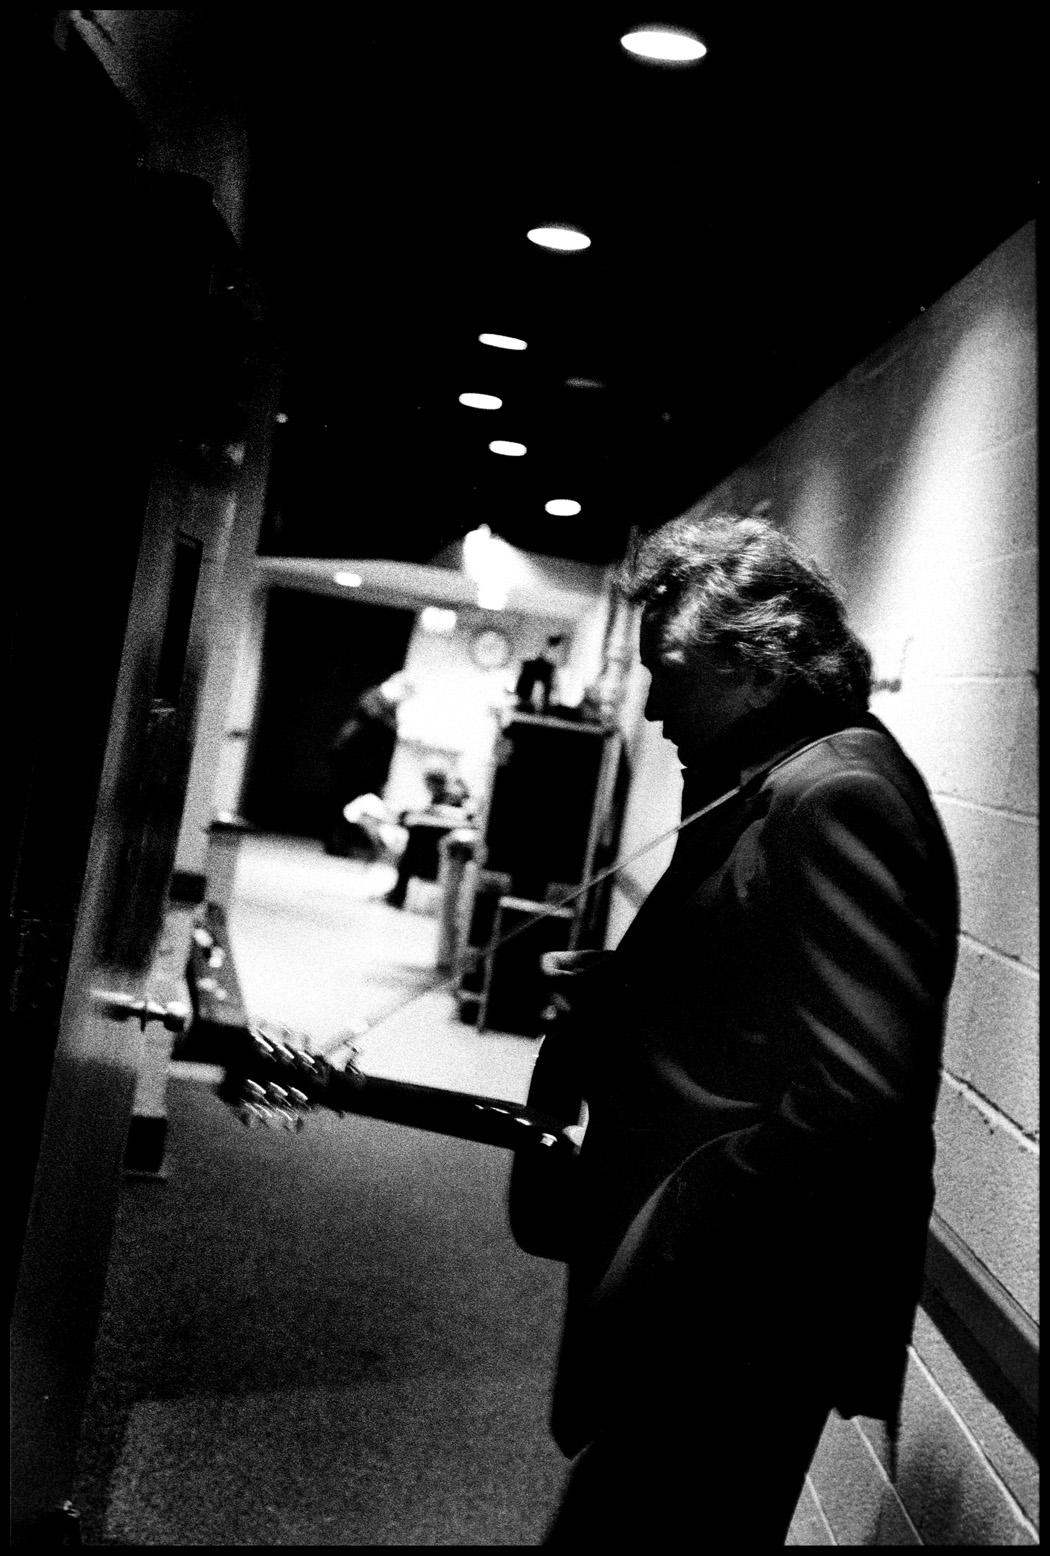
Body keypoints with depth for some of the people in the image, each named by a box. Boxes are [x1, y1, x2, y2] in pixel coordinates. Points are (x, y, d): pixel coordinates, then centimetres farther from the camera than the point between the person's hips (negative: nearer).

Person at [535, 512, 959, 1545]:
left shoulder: (834, 794, -19)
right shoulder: (772, 789, 13)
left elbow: (855, 1097, -28)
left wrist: (657, 1257, -22)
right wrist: (610, 998, 2)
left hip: (732, 1330, -10)